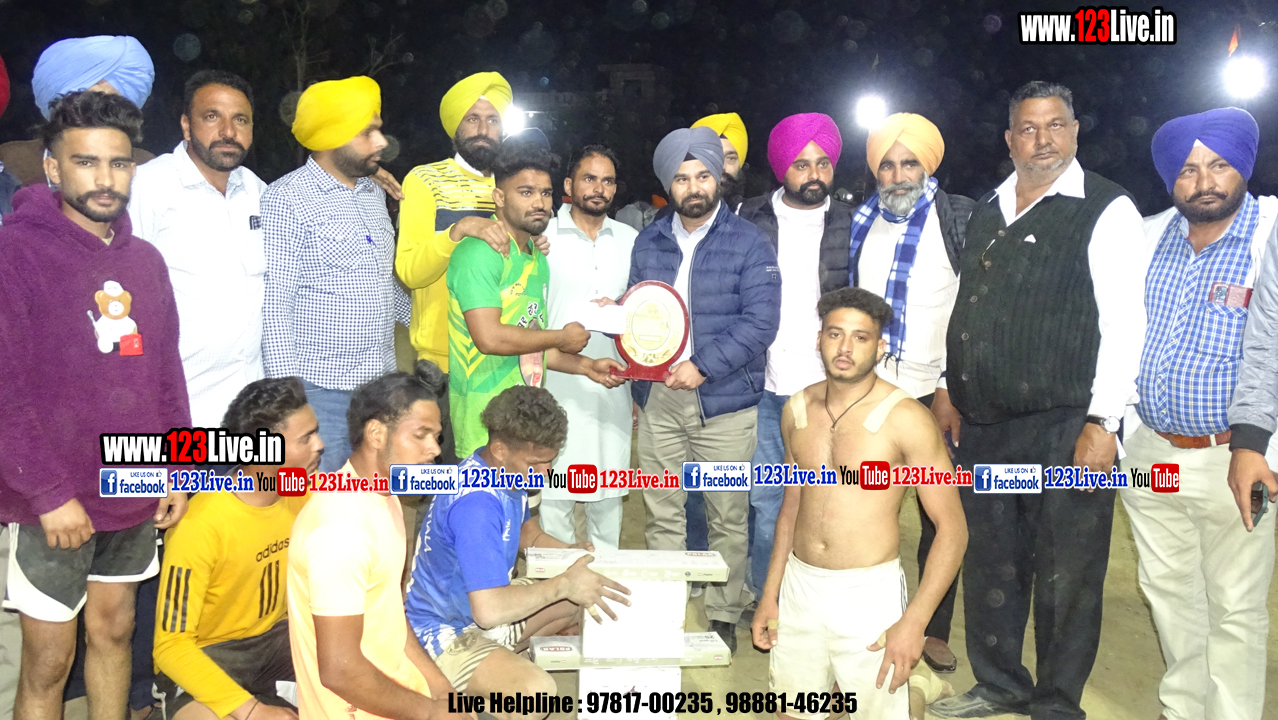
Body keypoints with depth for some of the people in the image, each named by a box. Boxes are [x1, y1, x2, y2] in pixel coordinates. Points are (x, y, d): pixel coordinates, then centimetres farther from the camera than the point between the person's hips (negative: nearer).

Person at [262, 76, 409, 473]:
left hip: (381, 382, 7)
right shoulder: (287, 199, -9)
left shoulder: (374, 193, 14)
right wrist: (289, 390, -16)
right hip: (320, 389, -7)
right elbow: (275, 304, -12)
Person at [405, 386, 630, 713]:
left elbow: (525, 530, 15)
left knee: (584, 600, 13)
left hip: (482, 601, 10)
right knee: (536, 689, -32)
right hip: (445, 631, -10)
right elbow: (489, 610, -37)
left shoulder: (509, 471, -4)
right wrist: (564, 584, -29)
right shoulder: (476, 505, -32)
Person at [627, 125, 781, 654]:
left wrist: (701, 367, -17)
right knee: (662, 513, 9)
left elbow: (760, 321, -10)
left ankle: (723, 615, 19)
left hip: (724, 399, -3)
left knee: (729, 515, 5)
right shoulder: (649, 242, 13)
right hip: (657, 397, 4)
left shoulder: (748, 243, -2)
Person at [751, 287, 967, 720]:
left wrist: (914, 622, -17)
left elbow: (952, 528, -12)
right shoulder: (798, 408, 3)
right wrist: (769, 595, 12)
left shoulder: (905, 419, -14)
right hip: (799, 586, 5)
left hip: (869, 592, -4)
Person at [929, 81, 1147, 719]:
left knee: (1066, 576, 3)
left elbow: (1124, 323, -10)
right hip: (982, 425, 6)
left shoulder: (1106, 210, -4)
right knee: (989, 564, 15)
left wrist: (1102, 421, -15)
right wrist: (949, 389, 17)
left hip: (1065, 427, -6)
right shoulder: (987, 211, 14)